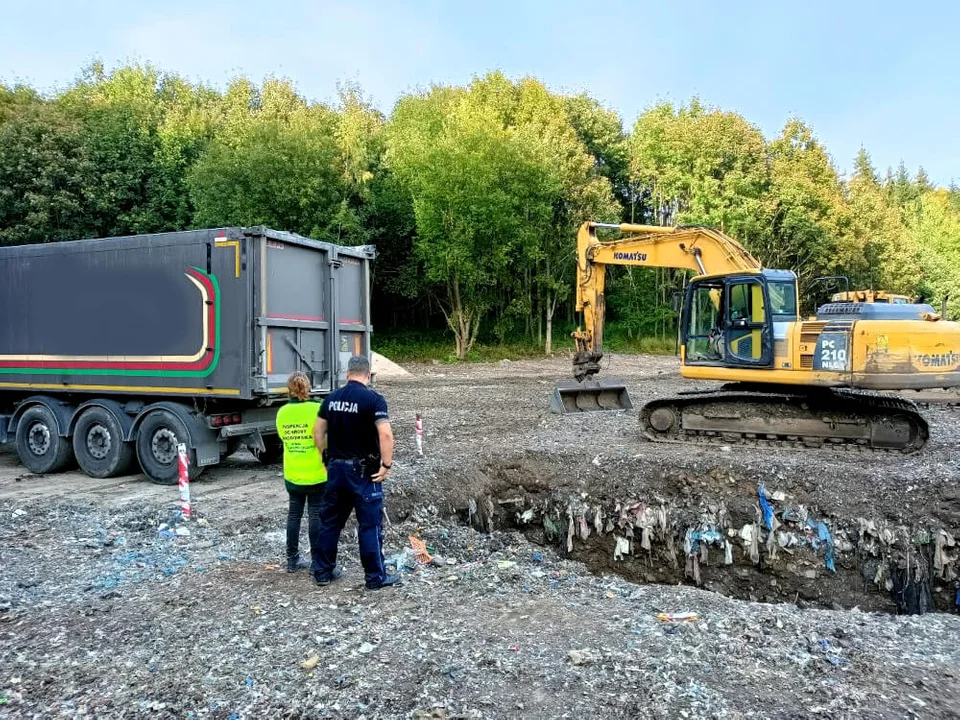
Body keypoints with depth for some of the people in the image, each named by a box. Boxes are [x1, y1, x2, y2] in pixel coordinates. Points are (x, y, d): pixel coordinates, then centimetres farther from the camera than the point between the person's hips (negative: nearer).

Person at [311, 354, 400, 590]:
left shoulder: (331, 398, 5)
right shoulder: (373, 398, -13)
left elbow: (319, 431, 11)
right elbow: (385, 433, -23)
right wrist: (386, 465, -15)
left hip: (336, 467, 6)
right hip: (364, 470, -6)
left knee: (330, 520, 15)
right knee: (370, 524, 2)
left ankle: (323, 571, 25)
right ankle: (376, 577, 9)